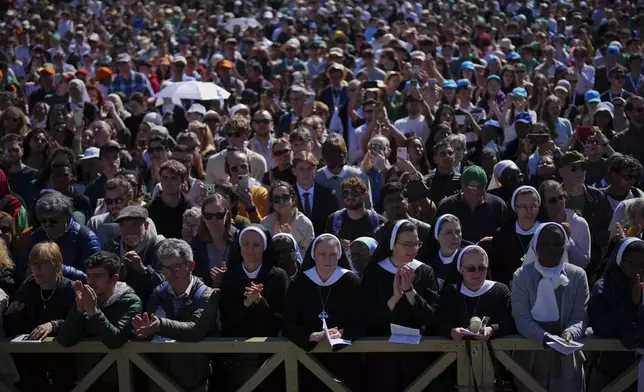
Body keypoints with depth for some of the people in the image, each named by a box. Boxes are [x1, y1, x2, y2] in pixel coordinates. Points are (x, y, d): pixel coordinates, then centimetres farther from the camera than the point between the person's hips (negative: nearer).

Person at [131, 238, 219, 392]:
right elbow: (148, 323, -3)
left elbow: (196, 330, -26)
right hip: (159, 375, 4)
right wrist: (143, 328, -26)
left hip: (192, 379, -4)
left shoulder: (207, 296, -11)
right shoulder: (158, 292, 4)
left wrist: (161, 325, -40)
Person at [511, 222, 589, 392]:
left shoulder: (577, 275, 0)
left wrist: (569, 333, -26)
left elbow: (580, 317, -4)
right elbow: (522, 319, -10)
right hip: (531, 357, 0)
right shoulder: (522, 275, -3)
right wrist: (545, 338, -27)